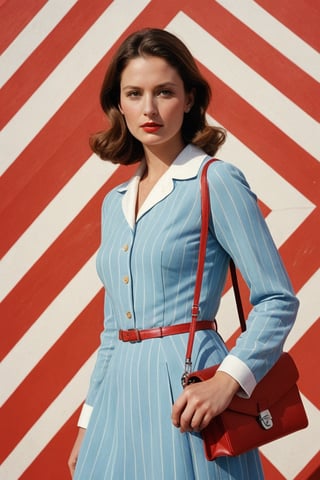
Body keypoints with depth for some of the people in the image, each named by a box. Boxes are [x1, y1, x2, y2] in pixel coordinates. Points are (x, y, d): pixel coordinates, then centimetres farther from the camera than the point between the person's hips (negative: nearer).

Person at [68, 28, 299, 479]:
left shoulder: (216, 181, -7)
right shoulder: (114, 203, 12)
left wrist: (228, 380, -22)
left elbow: (279, 300, -10)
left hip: (185, 390, -6)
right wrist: (89, 422, 15)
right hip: (121, 391, 6)